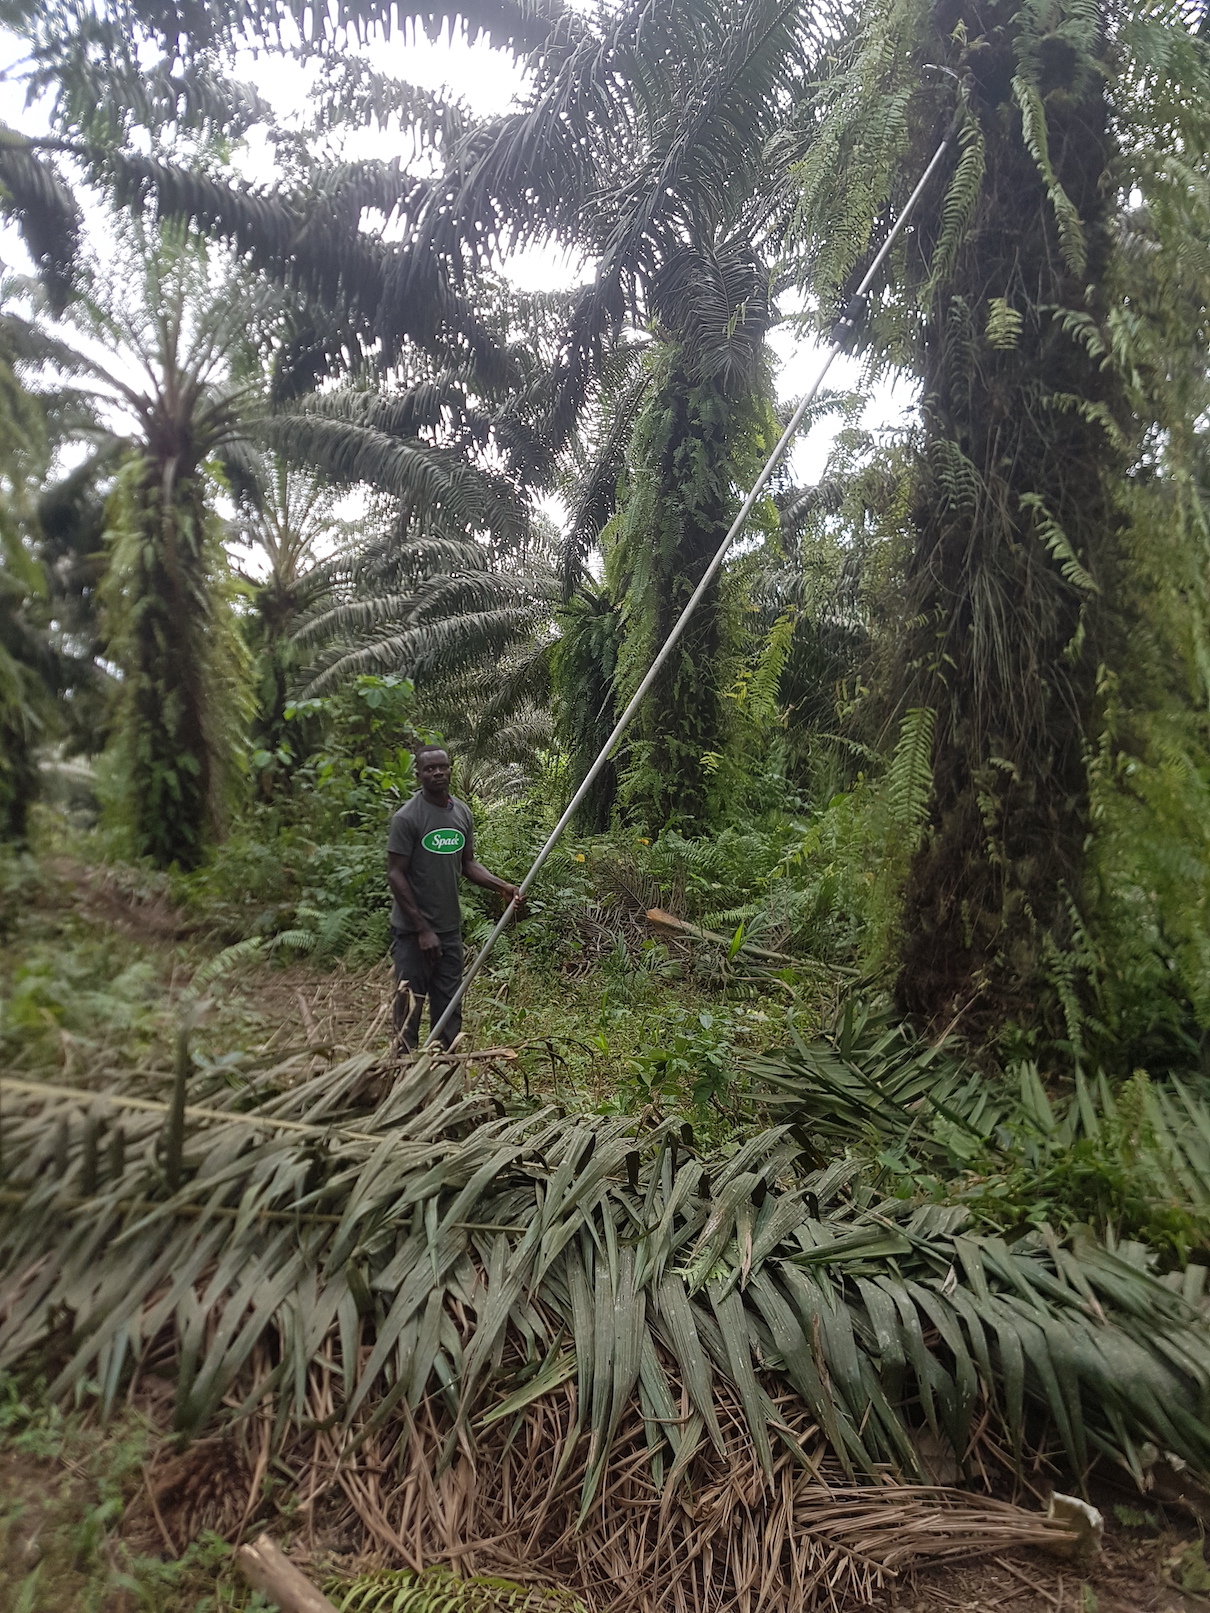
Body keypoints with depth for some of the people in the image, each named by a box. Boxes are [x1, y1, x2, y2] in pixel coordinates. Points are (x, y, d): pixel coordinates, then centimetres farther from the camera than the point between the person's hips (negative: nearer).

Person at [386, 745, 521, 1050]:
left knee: (449, 1008, 12)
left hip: (450, 928, 6)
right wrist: (423, 930, -16)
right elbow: (395, 875, -13)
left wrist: (502, 886, -7)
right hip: (412, 932, -6)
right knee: (410, 1007, 1)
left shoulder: (463, 812, 6)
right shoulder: (407, 817, -13)